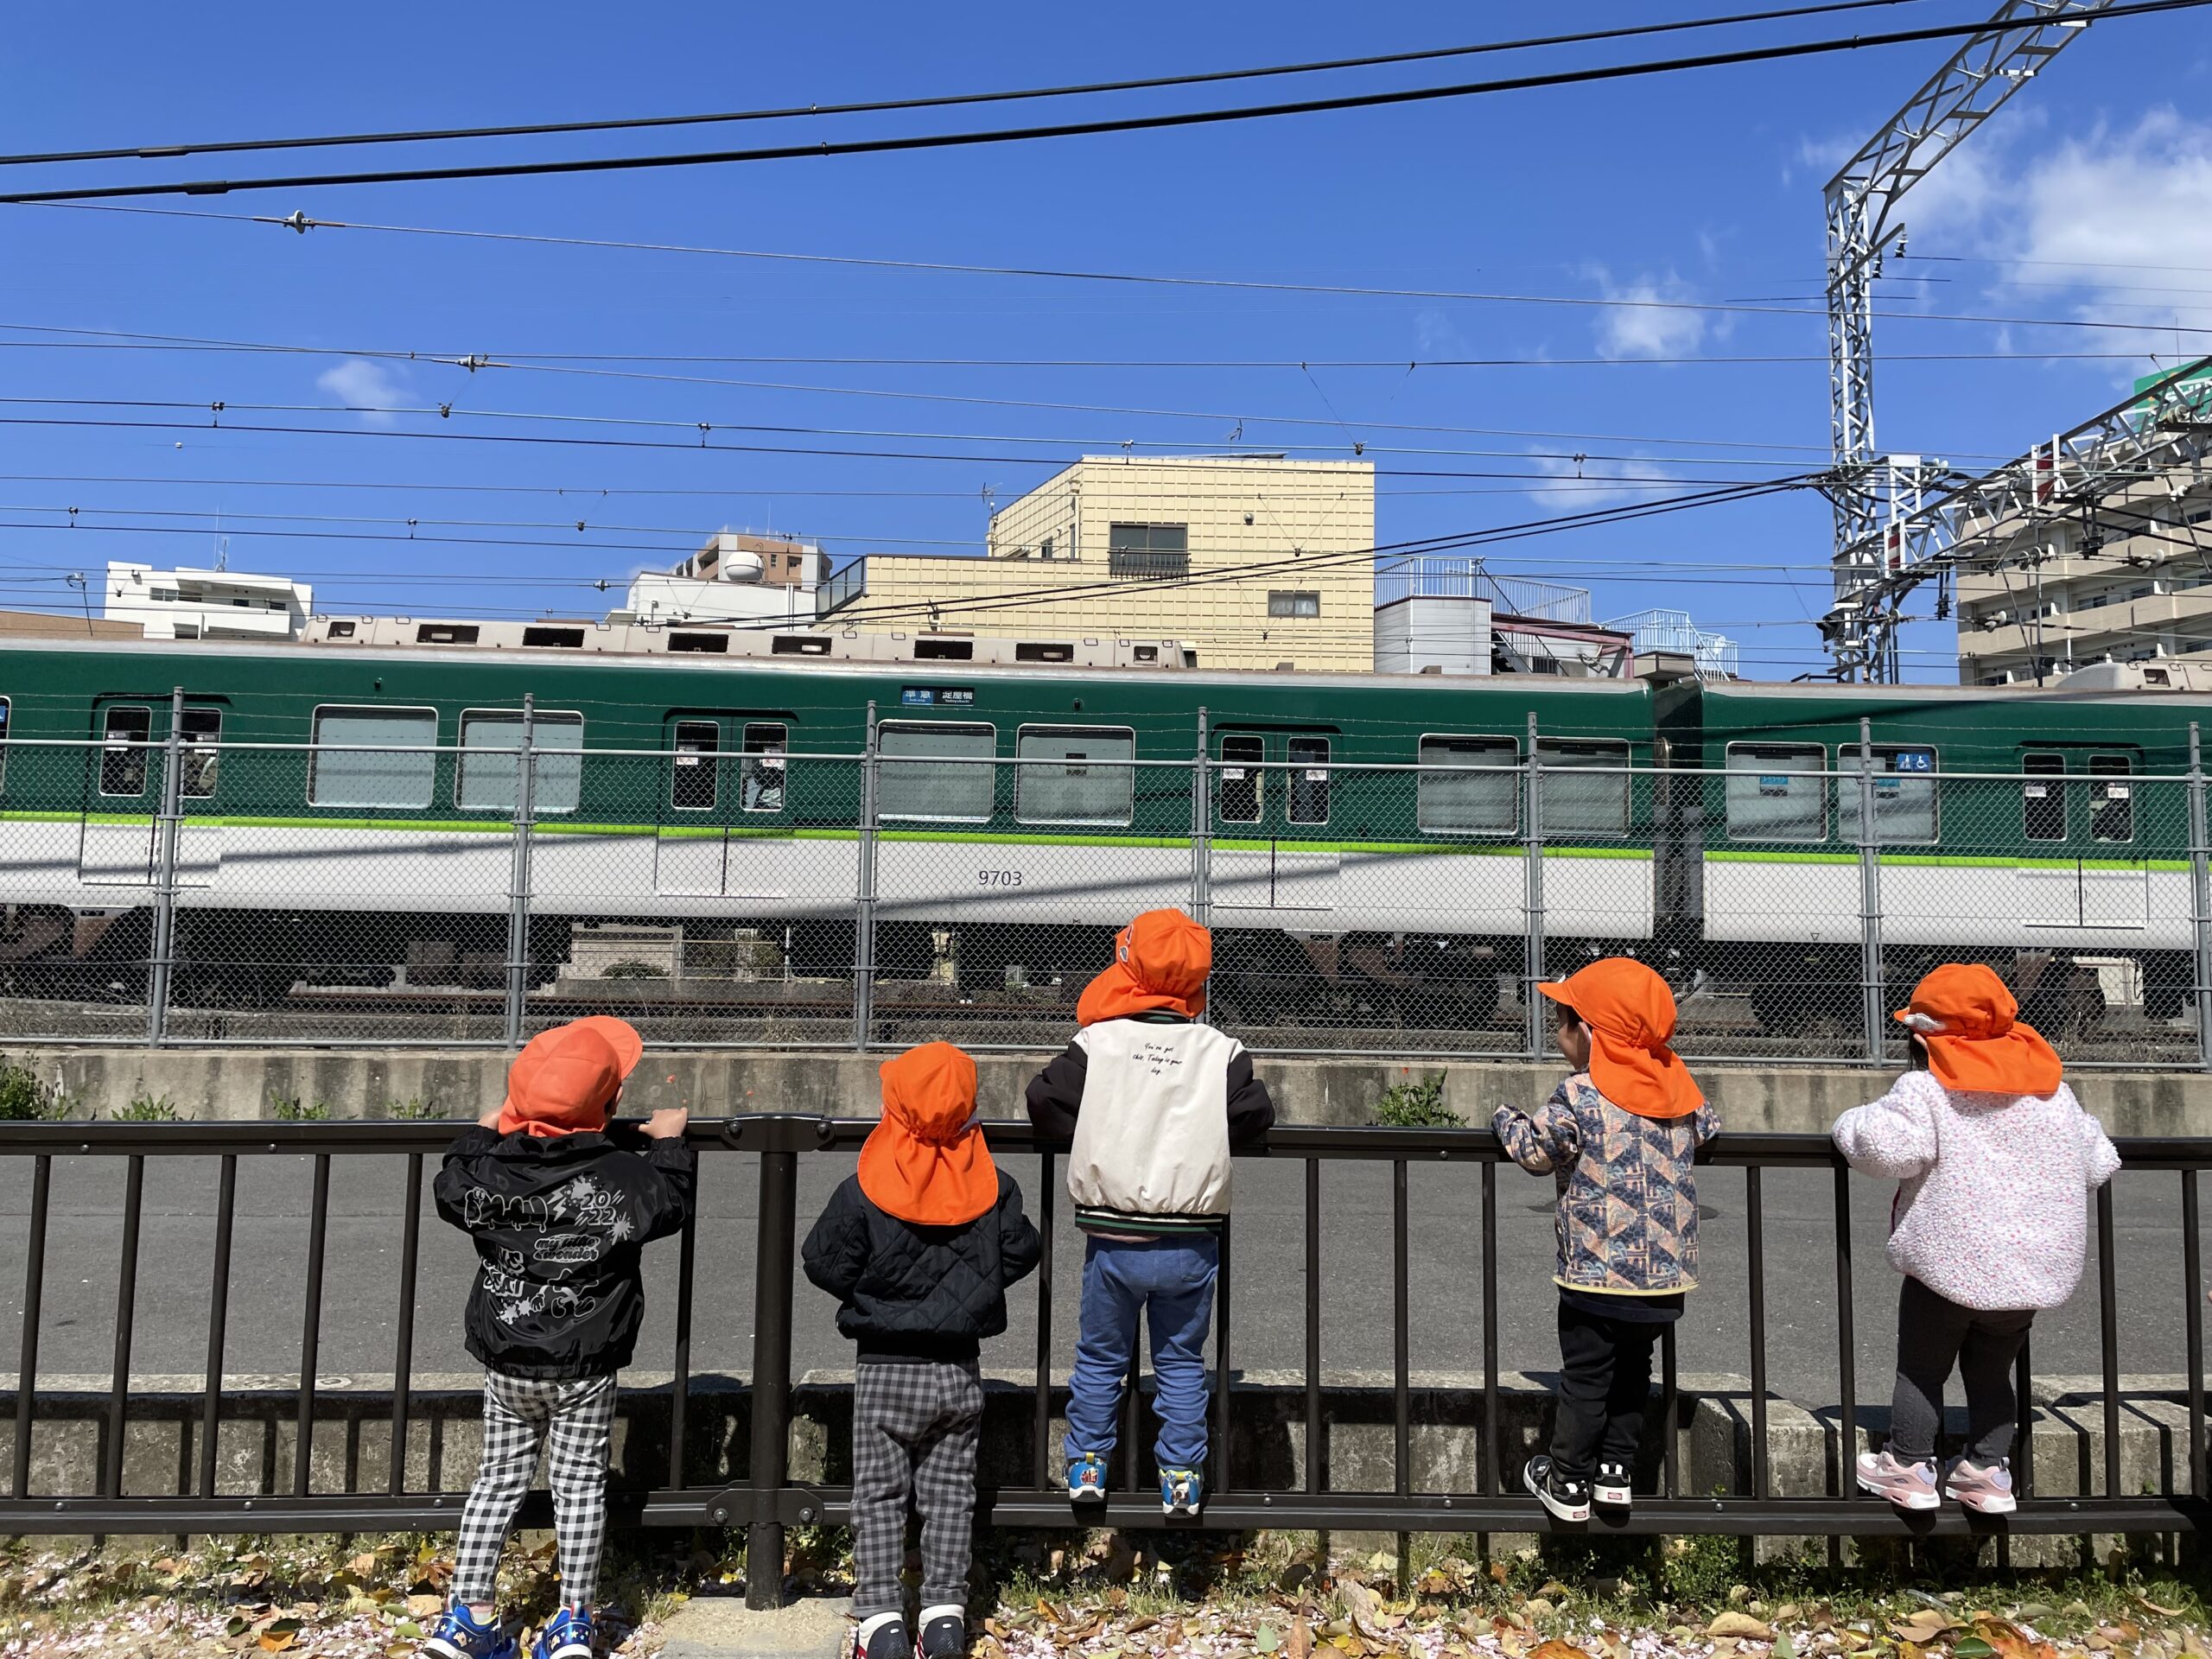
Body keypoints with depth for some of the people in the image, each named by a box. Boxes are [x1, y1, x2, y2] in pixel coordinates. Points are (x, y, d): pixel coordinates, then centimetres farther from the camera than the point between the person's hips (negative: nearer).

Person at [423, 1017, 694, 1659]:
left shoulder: (490, 1169, -8)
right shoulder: (622, 1175, -17)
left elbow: (448, 1192, 12)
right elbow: (671, 1205, -1)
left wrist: (479, 1135, 25)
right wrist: (670, 1144, 11)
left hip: (507, 1365, 3)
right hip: (586, 1370, -3)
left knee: (498, 1481, 17)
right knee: (580, 1486, 9)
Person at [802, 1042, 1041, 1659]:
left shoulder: (861, 1192, -14)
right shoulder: (993, 1186, -8)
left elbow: (826, 1265, -7)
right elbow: (1021, 1252, 3)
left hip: (884, 1369, -2)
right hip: (959, 1370, 2)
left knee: (879, 1494, 10)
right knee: (950, 1492, 14)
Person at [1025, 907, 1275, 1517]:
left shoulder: (1096, 1042, -6)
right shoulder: (1222, 1052, -5)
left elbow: (1046, 1102, -2)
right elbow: (1255, 1115, -2)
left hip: (1111, 1240, 0)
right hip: (1192, 1244, 1)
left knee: (1100, 1356, 19)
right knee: (1182, 1360, 17)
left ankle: (1087, 1464, 26)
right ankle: (1182, 1477, 21)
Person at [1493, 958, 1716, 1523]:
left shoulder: (1580, 1095, -16)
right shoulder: (1680, 1085, 2)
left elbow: (1535, 1151, -10)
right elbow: (1705, 1131, 18)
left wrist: (1507, 1117, 8)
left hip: (1598, 1271, -5)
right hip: (1667, 1269, 5)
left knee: (1585, 1376, 8)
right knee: (1633, 1369, 21)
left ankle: (1568, 1481, 17)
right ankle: (1617, 1470, 27)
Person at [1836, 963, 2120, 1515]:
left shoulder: (1924, 1089, -13)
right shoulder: (2054, 1092, 8)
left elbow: (1887, 1147, -26)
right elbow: (2096, 1164, 15)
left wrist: (1853, 1125, -6)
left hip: (1948, 1265, -6)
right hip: (2033, 1269, 6)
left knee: (1920, 1369, 8)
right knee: (1992, 1371, 20)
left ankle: (1910, 1468, 13)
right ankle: (1990, 1470, 21)